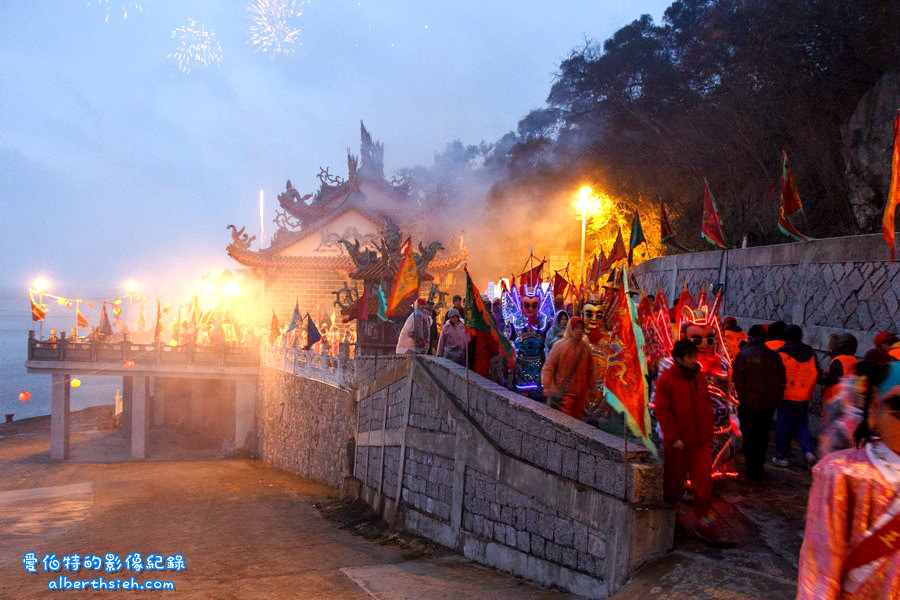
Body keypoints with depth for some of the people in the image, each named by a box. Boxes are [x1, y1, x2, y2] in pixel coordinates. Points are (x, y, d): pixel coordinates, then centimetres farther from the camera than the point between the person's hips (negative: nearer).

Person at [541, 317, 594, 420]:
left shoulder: (585, 347, 6)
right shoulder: (560, 345, -7)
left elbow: (590, 369, 12)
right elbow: (548, 367, -9)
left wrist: (590, 388, 13)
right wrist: (547, 386, -16)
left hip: (580, 392, 4)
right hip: (562, 393, -4)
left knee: (577, 419, 9)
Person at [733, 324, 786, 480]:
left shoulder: (743, 355, -10)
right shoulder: (774, 356, -1)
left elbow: (738, 381, -11)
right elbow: (780, 381, 2)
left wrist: (741, 399, 0)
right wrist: (775, 399, 11)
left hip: (749, 403, -3)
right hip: (769, 404, 3)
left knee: (750, 437, 7)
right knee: (763, 436, 17)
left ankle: (753, 471, 9)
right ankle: (759, 468, 24)